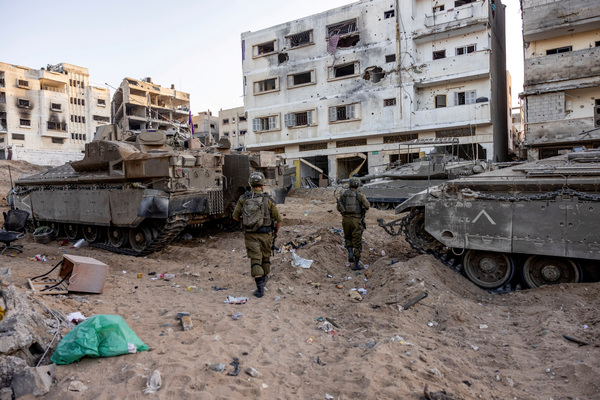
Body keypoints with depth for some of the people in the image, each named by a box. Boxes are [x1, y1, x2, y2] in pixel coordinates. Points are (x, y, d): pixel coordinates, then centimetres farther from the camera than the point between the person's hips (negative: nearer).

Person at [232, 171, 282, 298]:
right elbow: (278, 219, -5)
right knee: (265, 256, 22)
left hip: (250, 235, 0)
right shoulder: (268, 200, -10)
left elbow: (235, 216, 5)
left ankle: (260, 288, -7)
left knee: (255, 260, 1)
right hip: (265, 235, 0)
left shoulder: (243, 198, -5)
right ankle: (264, 278, 41)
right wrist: (276, 232, 14)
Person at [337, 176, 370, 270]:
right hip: (356, 220, -2)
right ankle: (356, 264, 6)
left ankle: (350, 253, 2)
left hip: (346, 219, 2)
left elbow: (339, 207, 7)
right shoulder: (360, 195, -4)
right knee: (357, 242, 6)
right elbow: (367, 205, -15)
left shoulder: (343, 193, 4)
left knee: (348, 238, 26)